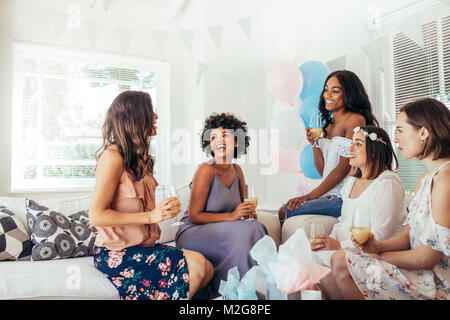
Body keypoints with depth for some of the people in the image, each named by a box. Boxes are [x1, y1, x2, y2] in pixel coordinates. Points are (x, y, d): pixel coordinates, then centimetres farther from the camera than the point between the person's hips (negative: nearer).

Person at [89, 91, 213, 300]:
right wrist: (151, 216, -21)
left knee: (207, 269, -9)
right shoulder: (113, 157, -14)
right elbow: (96, 216, -18)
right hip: (116, 253, -8)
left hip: (142, 246, 8)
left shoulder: (139, 159, 14)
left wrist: (166, 208, -1)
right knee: (197, 264, -19)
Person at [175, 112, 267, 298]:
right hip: (192, 232, -6)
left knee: (256, 228, -19)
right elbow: (194, 215, -17)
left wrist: (248, 211, -8)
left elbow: (241, 205, 16)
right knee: (241, 233, -28)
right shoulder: (206, 170, -16)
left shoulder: (237, 170, 4)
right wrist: (231, 216, -22)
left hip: (221, 230, 6)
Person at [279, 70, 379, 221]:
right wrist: (314, 143, -1)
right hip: (329, 195, 7)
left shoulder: (355, 119, -8)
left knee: (286, 211, -21)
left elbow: (344, 167, -14)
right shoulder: (329, 123, 15)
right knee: (284, 208, -11)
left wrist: (309, 196, -15)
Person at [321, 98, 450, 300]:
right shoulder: (424, 179, 13)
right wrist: (379, 246, -8)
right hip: (422, 273, 8)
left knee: (341, 263, -18)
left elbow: (427, 258, -20)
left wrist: (379, 256, -6)